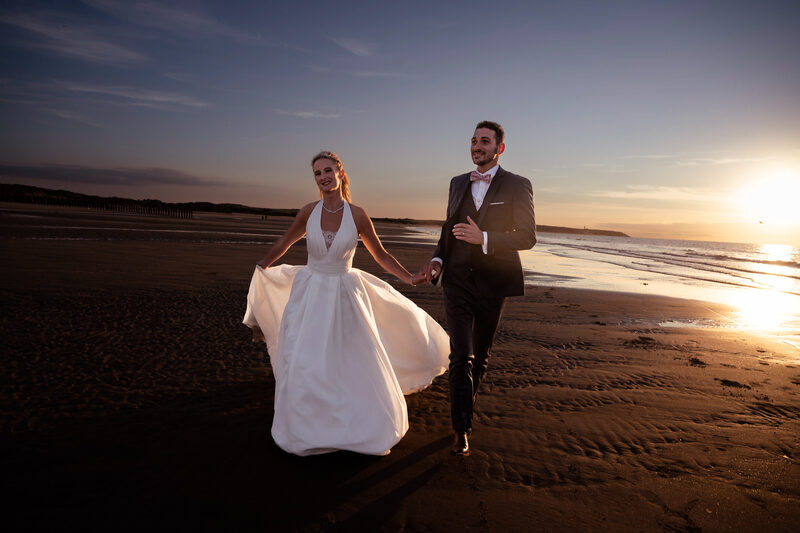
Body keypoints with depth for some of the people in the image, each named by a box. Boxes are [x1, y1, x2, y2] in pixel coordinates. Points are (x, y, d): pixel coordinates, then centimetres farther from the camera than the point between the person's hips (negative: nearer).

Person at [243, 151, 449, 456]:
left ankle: (366, 427, 27)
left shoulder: (357, 215, -7)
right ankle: (307, 429, 24)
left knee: (356, 364, 5)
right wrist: (259, 269, 21)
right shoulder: (309, 212, -4)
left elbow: (380, 254, 4)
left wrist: (408, 277, -2)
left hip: (345, 296, -1)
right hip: (310, 292, 1)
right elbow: (283, 244, 13)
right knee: (305, 366, 2)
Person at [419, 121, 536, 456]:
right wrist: (438, 258, 0)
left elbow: (527, 236, -8)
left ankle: (463, 404, 39)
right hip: (457, 281, 2)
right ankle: (462, 429, 4)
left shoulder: (517, 186, -2)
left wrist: (483, 238, -22)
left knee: (480, 355, 14)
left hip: (491, 284, -1)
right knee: (461, 355, -6)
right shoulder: (458, 183, 11)